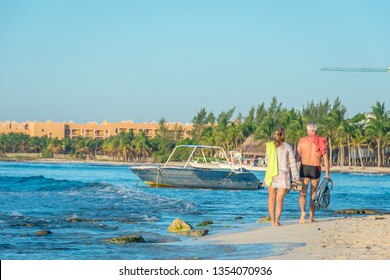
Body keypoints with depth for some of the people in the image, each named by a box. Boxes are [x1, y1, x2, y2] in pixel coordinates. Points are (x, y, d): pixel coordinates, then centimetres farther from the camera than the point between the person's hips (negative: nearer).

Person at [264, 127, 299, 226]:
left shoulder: (269, 146, 0)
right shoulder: (287, 147, -3)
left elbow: (267, 160, 11)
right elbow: (292, 162, -1)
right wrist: (295, 176, 4)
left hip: (271, 174, 2)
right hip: (283, 174, -2)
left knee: (271, 198, 14)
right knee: (280, 199, -3)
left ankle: (272, 220, 17)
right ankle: (277, 220, -14)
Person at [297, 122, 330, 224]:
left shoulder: (302, 140, 0)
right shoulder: (320, 141, 2)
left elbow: (298, 156, -2)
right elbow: (325, 159, 1)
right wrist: (327, 174, 5)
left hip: (304, 168, -1)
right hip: (316, 169, 1)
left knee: (303, 192, 3)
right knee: (313, 193, 12)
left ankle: (302, 211, -22)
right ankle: (311, 217, 16)